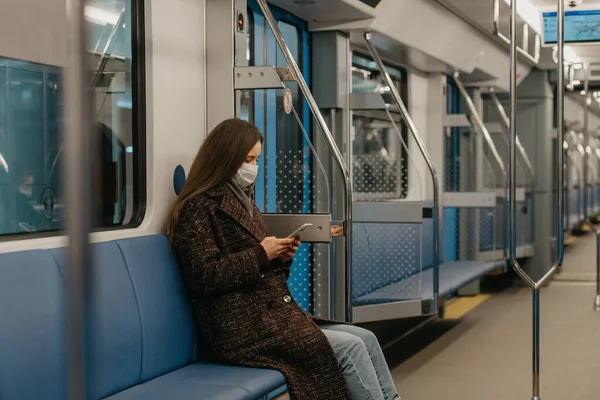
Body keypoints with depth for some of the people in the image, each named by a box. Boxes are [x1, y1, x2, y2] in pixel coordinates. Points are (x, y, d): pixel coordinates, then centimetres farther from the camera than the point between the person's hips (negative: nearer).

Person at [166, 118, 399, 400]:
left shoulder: (240, 200, 19)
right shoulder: (198, 208, -9)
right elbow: (205, 276, -20)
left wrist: (281, 255, 1)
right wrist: (261, 254, -17)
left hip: (274, 314, 9)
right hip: (243, 328, -9)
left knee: (366, 339, -2)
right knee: (350, 347, -17)